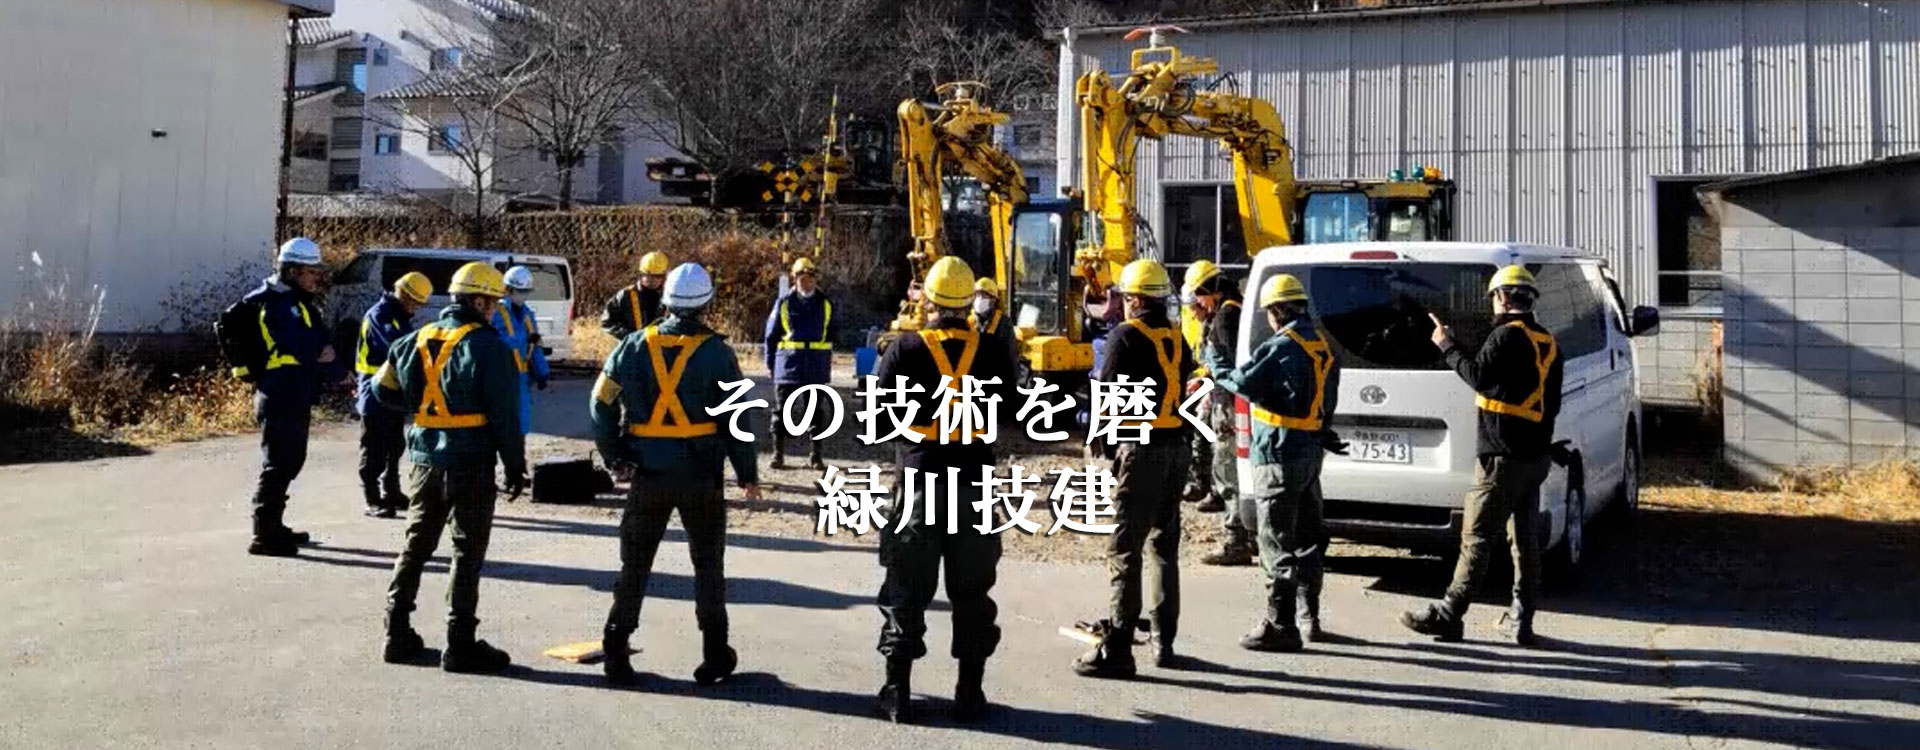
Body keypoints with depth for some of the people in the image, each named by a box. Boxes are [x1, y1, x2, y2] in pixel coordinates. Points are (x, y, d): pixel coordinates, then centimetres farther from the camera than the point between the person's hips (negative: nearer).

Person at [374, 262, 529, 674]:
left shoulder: (419, 339, 8)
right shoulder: (487, 345, -12)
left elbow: (384, 388, 13)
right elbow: (504, 413, -13)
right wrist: (516, 466, -5)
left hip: (423, 459, 6)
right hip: (469, 462, -6)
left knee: (416, 546, 17)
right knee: (468, 553, 1)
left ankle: (398, 635, 21)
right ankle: (460, 645, 3)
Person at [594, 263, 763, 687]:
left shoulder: (635, 346, 0)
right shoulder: (715, 352, -8)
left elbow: (601, 404, 1)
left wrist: (615, 456, 10)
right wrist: (747, 474, 1)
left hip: (648, 474, 2)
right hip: (700, 474, -2)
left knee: (634, 563, 12)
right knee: (708, 564, 11)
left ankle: (615, 650, 10)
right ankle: (715, 657, 15)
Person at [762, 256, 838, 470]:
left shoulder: (825, 304, 6)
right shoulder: (784, 303, 2)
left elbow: (833, 334, 14)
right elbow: (771, 335, 6)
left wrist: (827, 364, 10)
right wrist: (771, 364, 2)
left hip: (816, 369, 1)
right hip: (788, 366, -1)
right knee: (781, 411, 2)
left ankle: (815, 455, 16)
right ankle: (778, 453, 11)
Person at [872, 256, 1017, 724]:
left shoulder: (906, 350, -8)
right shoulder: (990, 352, -2)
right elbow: (1009, 408, 10)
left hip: (919, 479, -1)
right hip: (974, 482, 2)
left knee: (907, 588, 8)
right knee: (972, 589, 11)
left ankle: (898, 689, 10)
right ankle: (970, 692, 14)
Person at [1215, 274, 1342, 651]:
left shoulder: (1283, 345, -17)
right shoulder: (1322, 348, 13)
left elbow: (1245, 382, -20)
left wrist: (1222, 376, 0)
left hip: (1279, 454, -9)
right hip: (1311, 452, 9)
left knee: (1277, 543, -5)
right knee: (1308, 537, 17)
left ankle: (1281, 625, -3)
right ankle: (1308, 617, 27)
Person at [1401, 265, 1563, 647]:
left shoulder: (1508, 335, -12)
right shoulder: (1547, 342, 15)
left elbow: (1479, 376, -20)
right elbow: (1552, 403, 20)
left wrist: (1447, 347, -10)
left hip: (1503, 454, -8)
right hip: (1536, 454, 9)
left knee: (1476, 537, -6)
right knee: (1525, 538, 11)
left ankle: (1447, 615, -4)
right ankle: (1521, 620, 14)